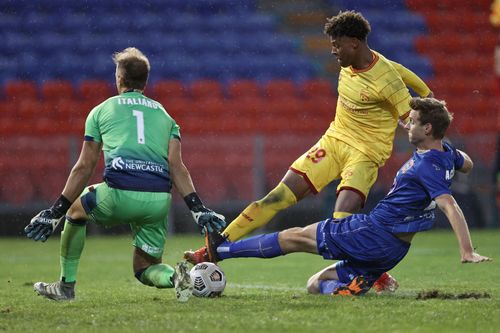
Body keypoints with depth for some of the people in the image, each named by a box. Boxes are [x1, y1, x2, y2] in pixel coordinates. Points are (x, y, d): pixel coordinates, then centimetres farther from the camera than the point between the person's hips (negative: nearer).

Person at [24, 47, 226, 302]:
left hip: (119, 194, -3)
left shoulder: (101, 111, 17)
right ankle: (174, 276, -13)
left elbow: (84, 167, 13)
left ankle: (66, 286, 27)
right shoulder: (164, 114, 24)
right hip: (159, 201, 3)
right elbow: (177, 166, 9)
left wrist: (55, 212, 17)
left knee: (75, 210, 30)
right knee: (145, 269, 21)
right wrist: (198, 209, 4)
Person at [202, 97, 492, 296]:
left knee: (295, 237, 0)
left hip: (375, 230, -10)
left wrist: (468, 252, -37)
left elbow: (450, 207, -31)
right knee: (315, 286, 13)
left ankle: (219, 250, 4)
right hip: (393, 249, 10)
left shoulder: (427, 165, -21)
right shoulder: (446, 153, 7)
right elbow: (467, 164, 32)